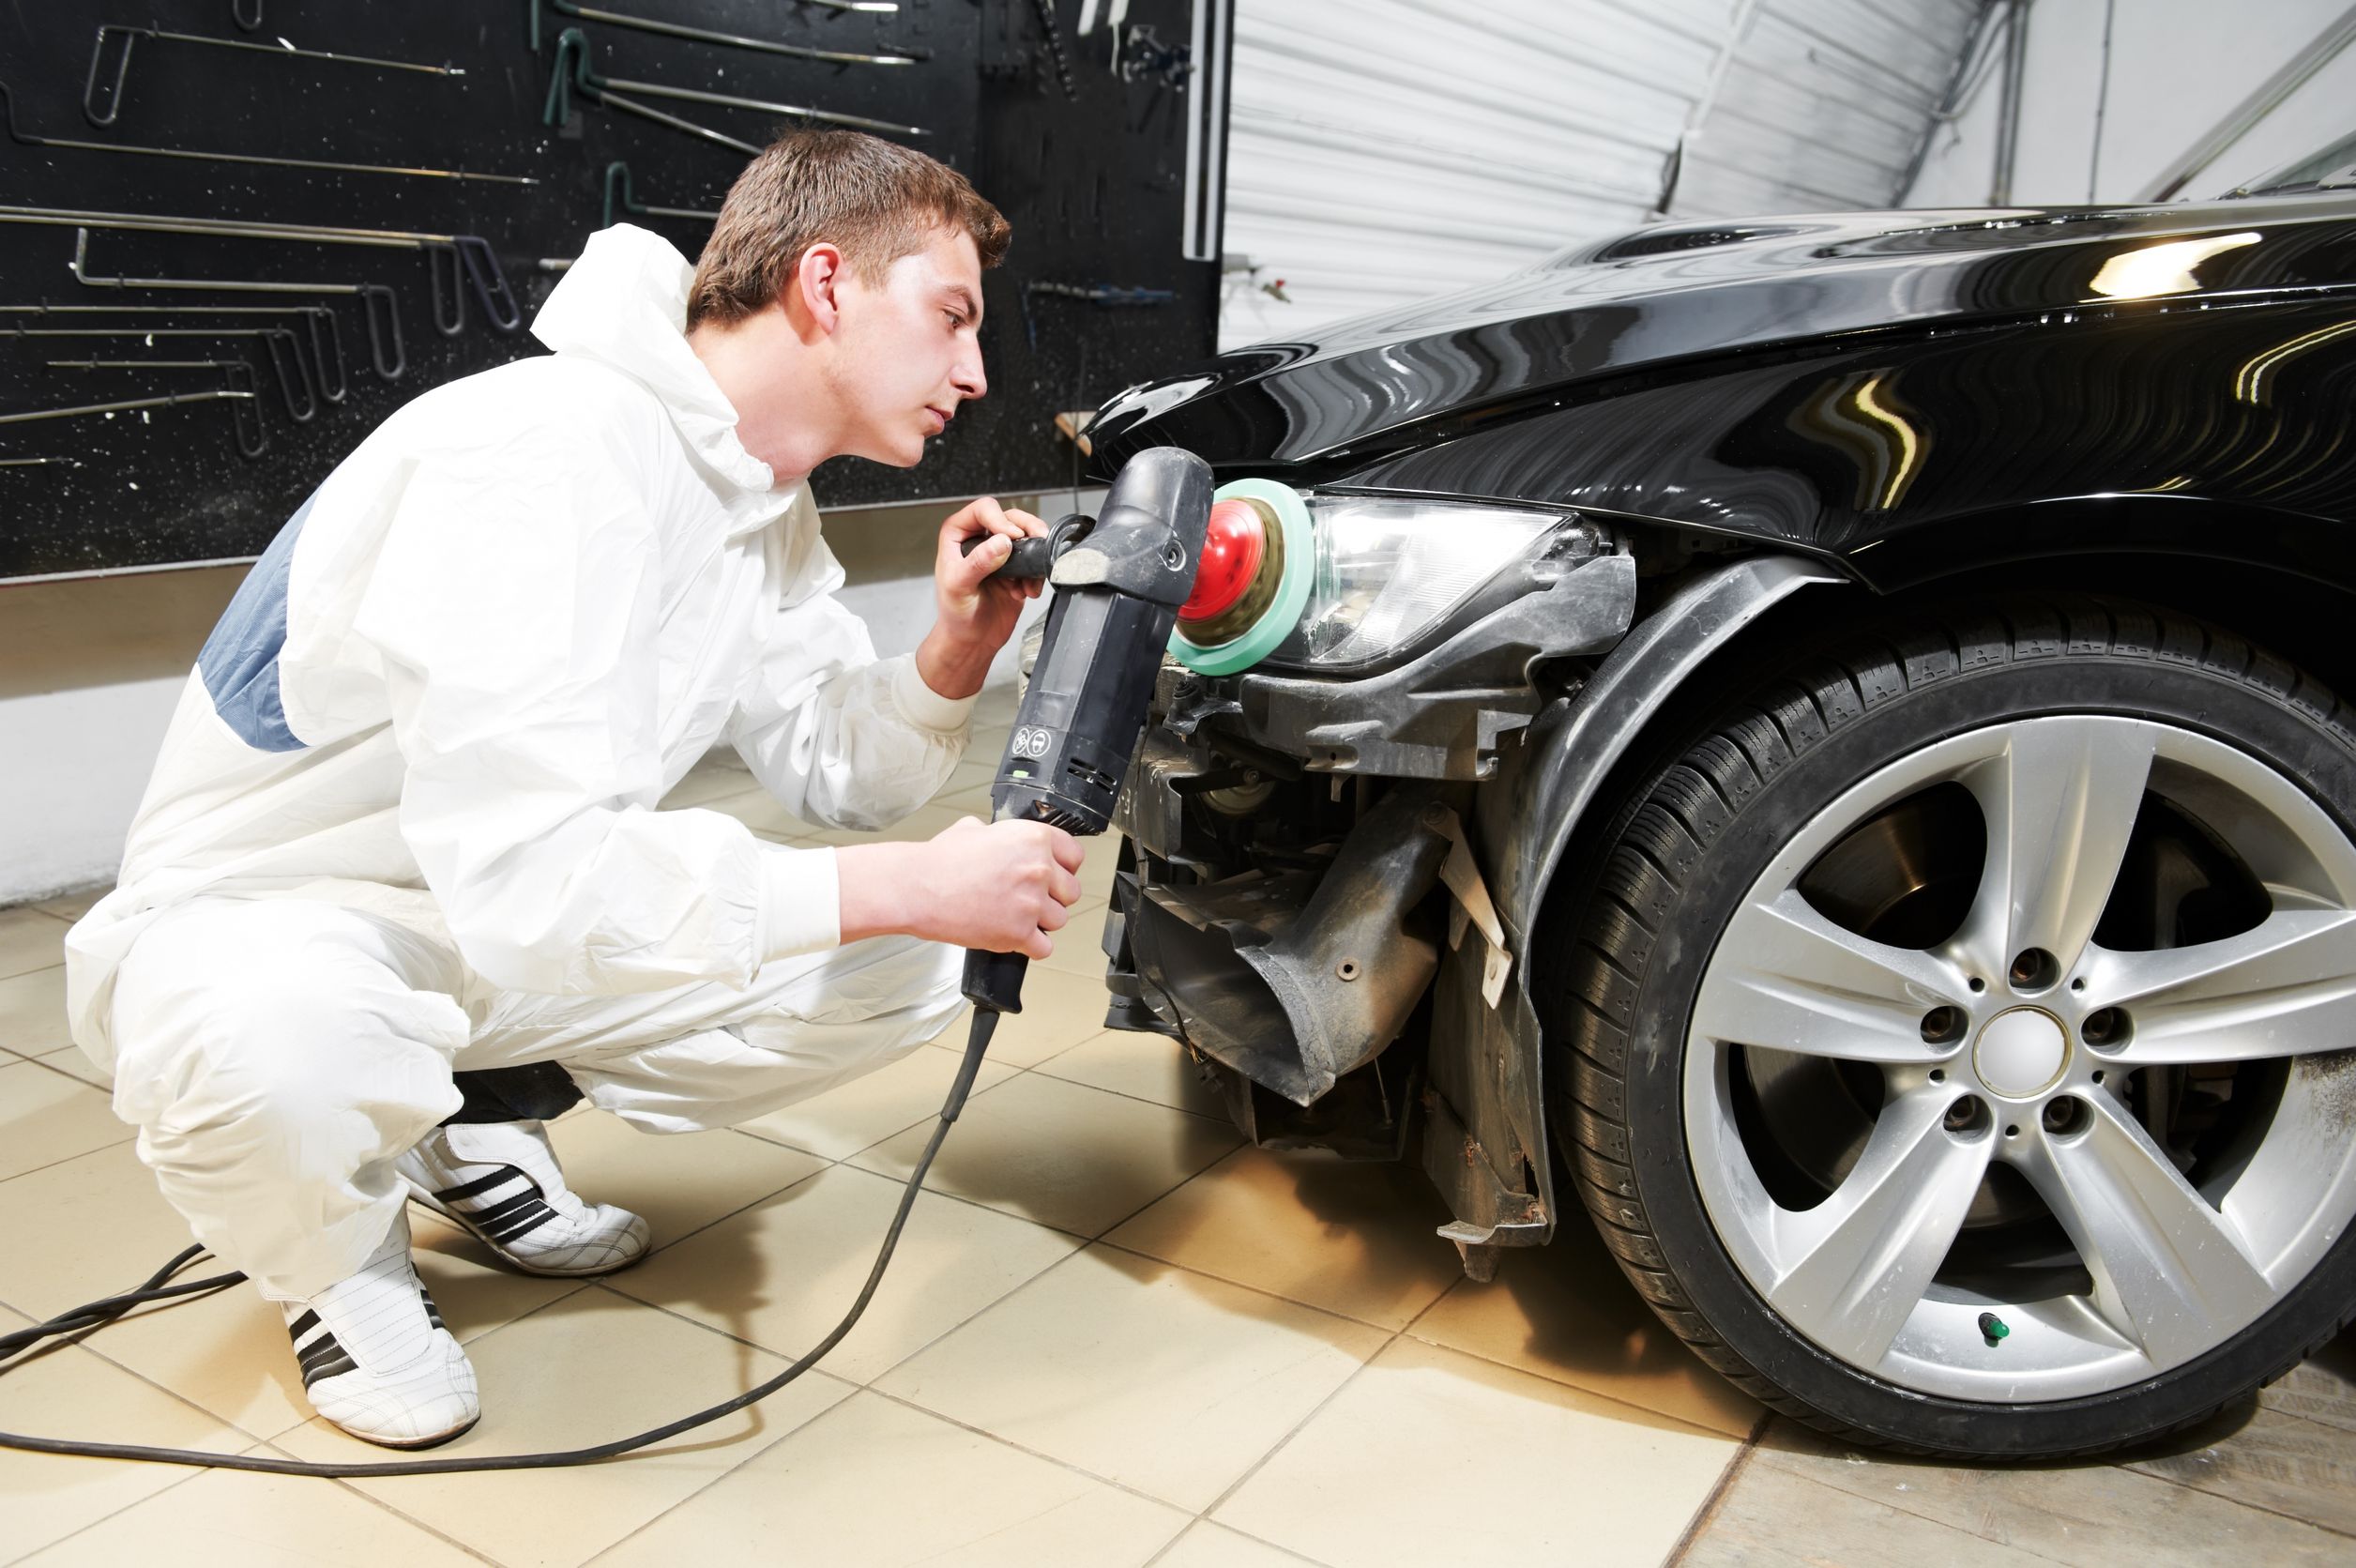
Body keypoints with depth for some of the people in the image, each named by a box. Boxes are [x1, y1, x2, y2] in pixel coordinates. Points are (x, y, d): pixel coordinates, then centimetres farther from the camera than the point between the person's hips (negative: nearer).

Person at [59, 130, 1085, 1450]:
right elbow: (526, 874, -38)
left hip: (516, 918, 8)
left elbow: (837, 772, 6)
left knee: (904, 972, -6)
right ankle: (340, 1260, -4)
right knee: (277, 1047, -42)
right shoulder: (543, 450, -30)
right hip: (262, 918, -7)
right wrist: (913, 886, -35)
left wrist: (954, 653, -15)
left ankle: (480, 1118, 11)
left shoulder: (766, 504, 0)